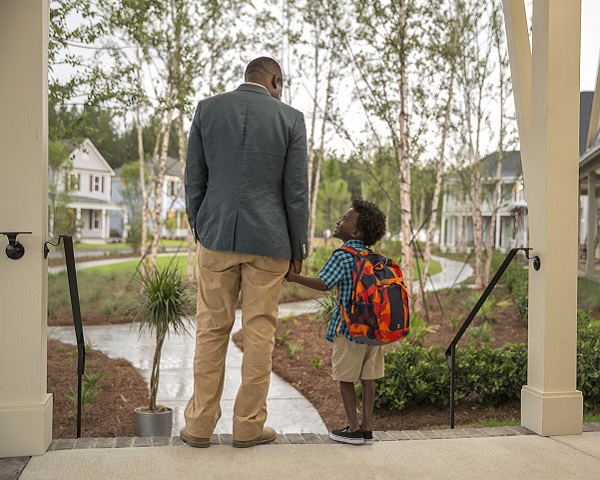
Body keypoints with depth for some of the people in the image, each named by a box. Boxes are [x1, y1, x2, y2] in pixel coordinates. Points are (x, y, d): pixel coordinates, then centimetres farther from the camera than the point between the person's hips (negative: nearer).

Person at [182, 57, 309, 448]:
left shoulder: (207, 109, 4)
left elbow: (194, 180, 5)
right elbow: (296, 191, -2)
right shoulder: (290, 119, -2)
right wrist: (298, 247, 6)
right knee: (260, 332, 6)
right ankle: (249, 425, 13)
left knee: (211, 330, 9)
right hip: (268, 241, -2)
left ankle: (200, 424, 15)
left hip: (217, 236, 2)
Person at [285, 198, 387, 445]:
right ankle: (367, 427, 15)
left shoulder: (342, 256, -13)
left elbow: (323, 284, -19)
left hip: (348, 329, -7)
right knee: (367, 377, 11)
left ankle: (353, 429, 8)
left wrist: (294, 277, -11)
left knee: (345, 378, 5)